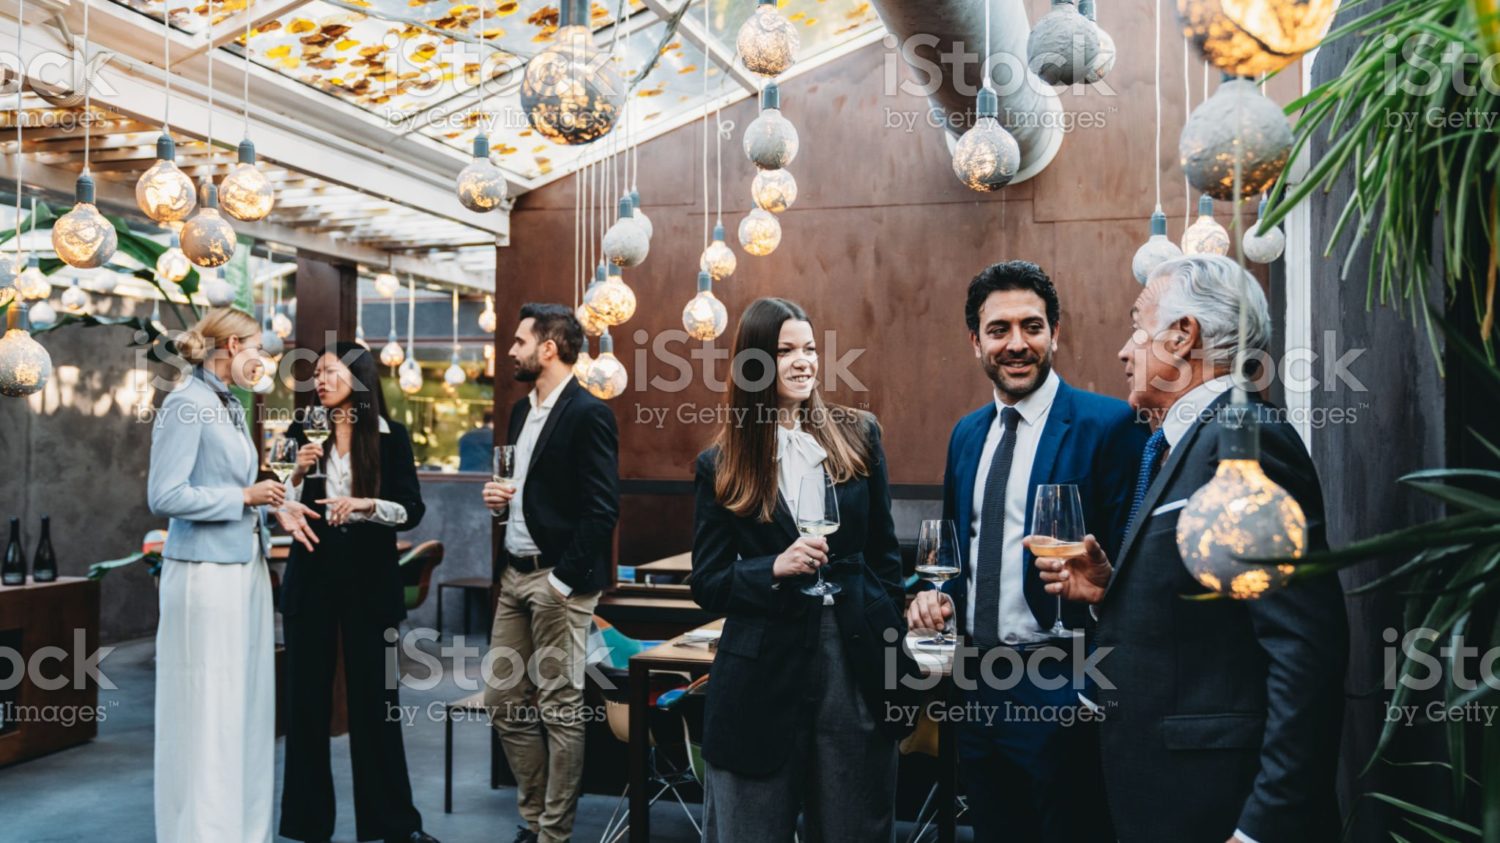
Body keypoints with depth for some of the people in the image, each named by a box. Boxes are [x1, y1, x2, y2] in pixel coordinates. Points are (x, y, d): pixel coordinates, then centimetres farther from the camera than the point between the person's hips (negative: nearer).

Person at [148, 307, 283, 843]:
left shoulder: (231, 407, 14)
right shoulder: (186, 405, -10)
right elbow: (164, 496, -17)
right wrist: (244, 497, -13)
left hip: (247, 567, 9)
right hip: (205, 571, -9)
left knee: (248, 702, 11)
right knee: (206, 709, -3)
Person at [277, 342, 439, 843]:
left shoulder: (391, 437, 0)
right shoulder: (302, 433, 5)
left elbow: (411, 511, -4)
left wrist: (366, 504, -20)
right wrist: (299, 474, -12)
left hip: (370, 578, -1)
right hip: (312, 576, 2)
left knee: (374, 695, 3)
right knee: (308, 695, 5)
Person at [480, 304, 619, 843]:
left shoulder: (588, 414, -12)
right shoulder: (522, 410, 14)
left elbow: (602, 510, -17)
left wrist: (565, 579, -17)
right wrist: (498, 497, 3)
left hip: (559, 579, -9)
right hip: (514, 575, 9)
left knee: (560, 709, 1)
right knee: (503, 701, 12)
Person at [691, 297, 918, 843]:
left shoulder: (858, 436, 4)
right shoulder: (721, 466, -1)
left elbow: (884, 551, 11)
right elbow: (707, 583, 0)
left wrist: (892, 641, 8)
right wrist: (775, 569, -17)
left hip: (855, 661, 2)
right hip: (764, 673, -1)